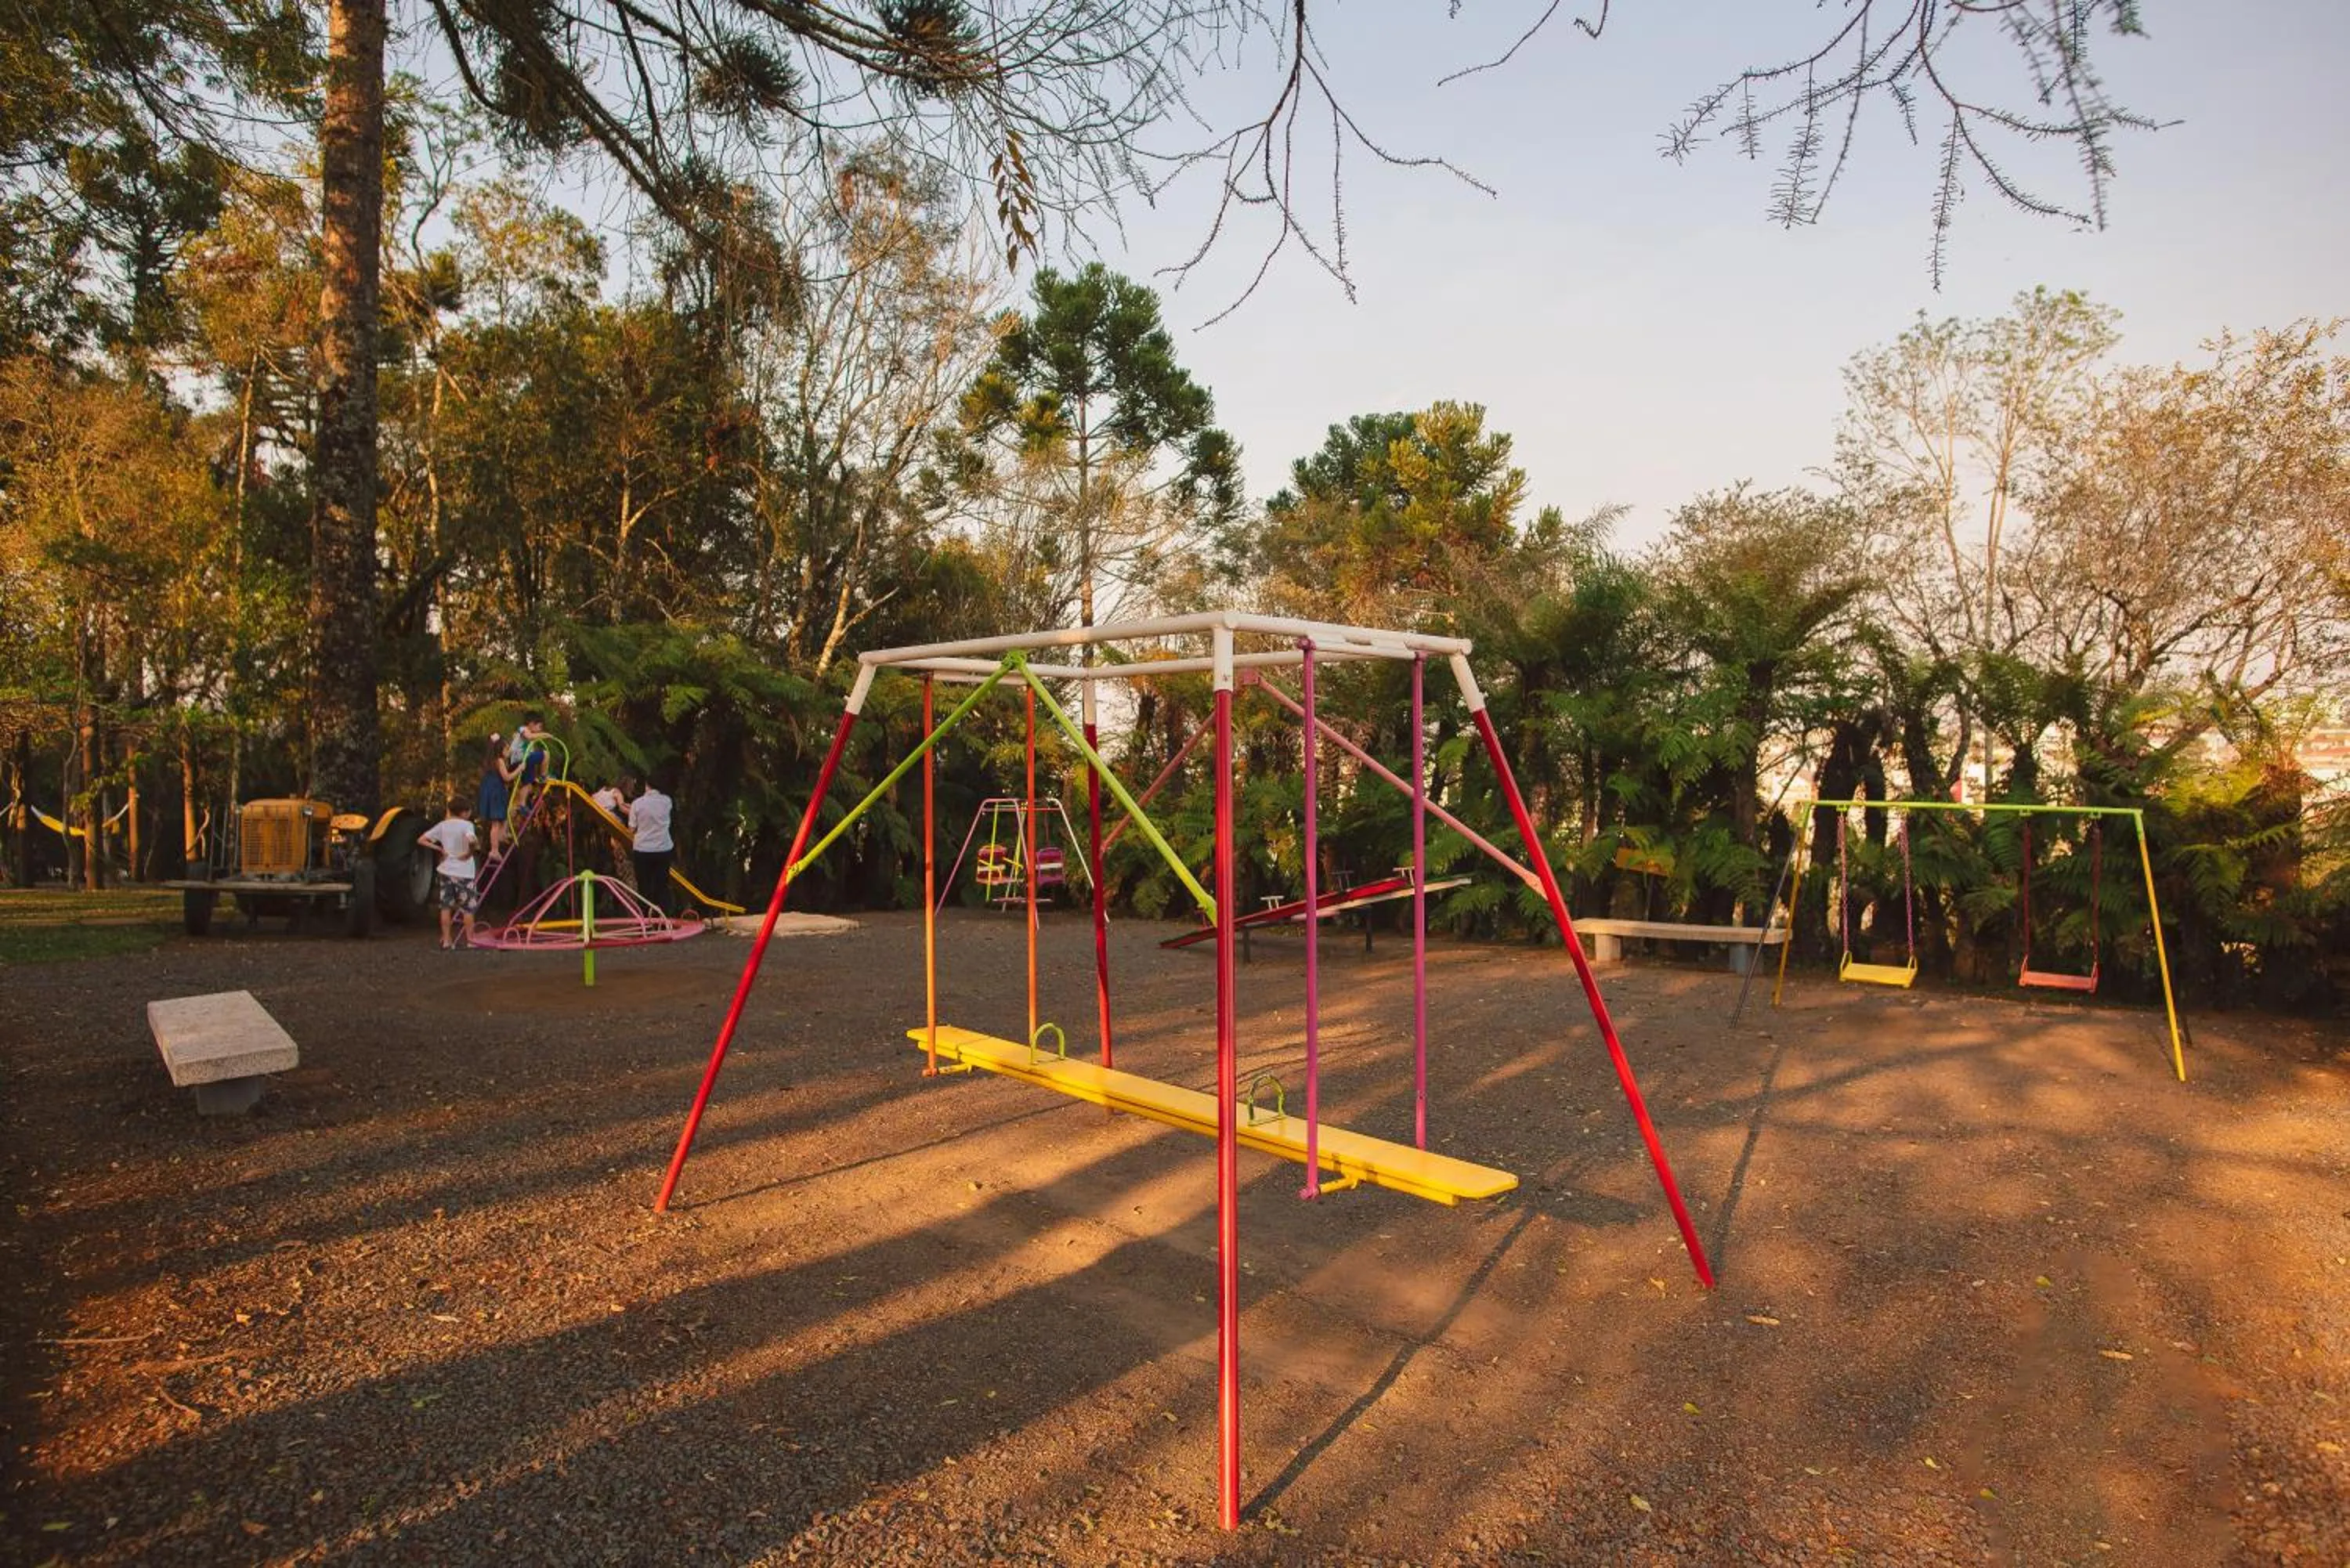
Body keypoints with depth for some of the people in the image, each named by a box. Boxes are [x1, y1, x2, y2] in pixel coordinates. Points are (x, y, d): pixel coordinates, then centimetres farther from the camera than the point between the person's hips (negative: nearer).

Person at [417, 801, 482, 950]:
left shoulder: (442, 825, 5)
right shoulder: (466, 825, -12)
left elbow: (421, 840, 5)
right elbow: (472, 840, -33)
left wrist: (439, 849, 5)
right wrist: (469, 852, -16)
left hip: (446, 870, 5)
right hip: (464, 872, -5)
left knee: (446, 907, 9)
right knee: (468, 908, 5)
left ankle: (446, 941, 12)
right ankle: (470, 941, 9)